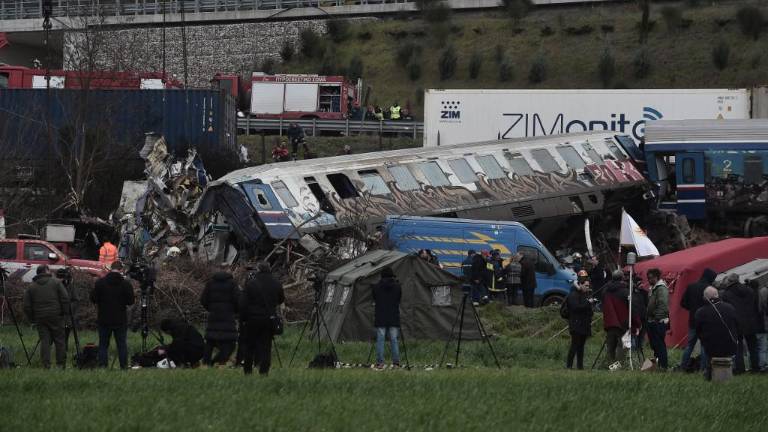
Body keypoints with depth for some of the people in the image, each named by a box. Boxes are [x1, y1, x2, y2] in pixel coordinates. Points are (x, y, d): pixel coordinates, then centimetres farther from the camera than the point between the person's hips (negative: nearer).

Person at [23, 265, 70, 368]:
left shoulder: (31, 287, 8)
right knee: (59, 340, 4)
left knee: (44, 341, 2)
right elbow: (65, 299, -4)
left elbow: (27, 306, 7)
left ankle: (46, 365, -4)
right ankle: (61, 364, 5)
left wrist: (32, 319, 14)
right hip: (56, 316, -2)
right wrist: (65, 313, 4)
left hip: (40, 318, 2)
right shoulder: (56, 282, 1)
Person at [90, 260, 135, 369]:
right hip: (120, 319, 0)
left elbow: (93, 299, -3)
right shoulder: (126, 284, -5)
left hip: (104, 319, 0)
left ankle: (102, 366, 0)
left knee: (103, 345, 6)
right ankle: (124, 366, 4)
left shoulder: (100, 283, -4)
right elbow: (130, 302, -2)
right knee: (122, 345, 6)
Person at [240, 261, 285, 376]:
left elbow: (243, 303, -7)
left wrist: (242, 318, 3)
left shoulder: (251, 283, -9)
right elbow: (281, 300, 14)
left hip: (253, 319, -2)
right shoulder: (276, 284, 1)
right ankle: (264, 370, -3)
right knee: (266, 346, 4)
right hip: (269, 319, 2)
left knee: (249, 345, 8)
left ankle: (247, 370, 11)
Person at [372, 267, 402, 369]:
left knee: (380, 339, 0)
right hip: (394, 318, 1)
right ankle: (396, 362, 3)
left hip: (380, 318, -1)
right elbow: (399, 300, 11)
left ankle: (380, 362, -6)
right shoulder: (397, 286, 2)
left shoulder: (377, 287, 0)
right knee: (394, 340, 5)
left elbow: (374, 300, 9)